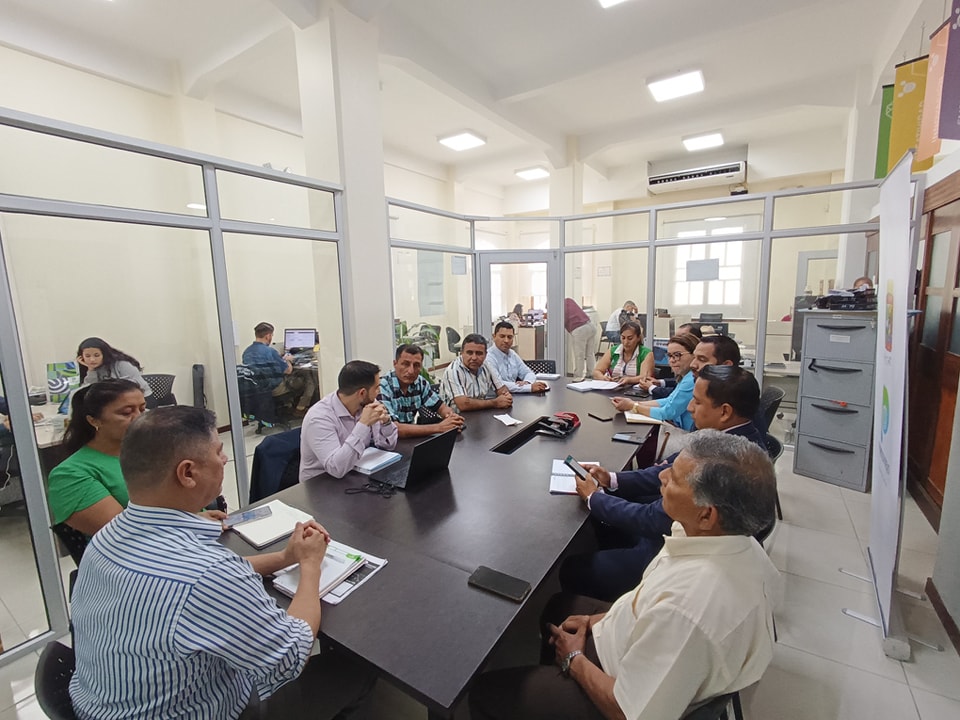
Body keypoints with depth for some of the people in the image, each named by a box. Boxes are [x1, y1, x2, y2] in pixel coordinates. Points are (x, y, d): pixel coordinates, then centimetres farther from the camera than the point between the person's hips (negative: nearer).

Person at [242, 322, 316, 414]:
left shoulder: (246, 352, 1)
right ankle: (301, 408, 11)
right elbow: (288, 370, -15)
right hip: (274, 388, -9)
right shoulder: (270, 351, -24)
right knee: (309, 378, 5)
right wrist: (287, 360, 7)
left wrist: (282, 359, 15)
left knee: (296, 375, 27)